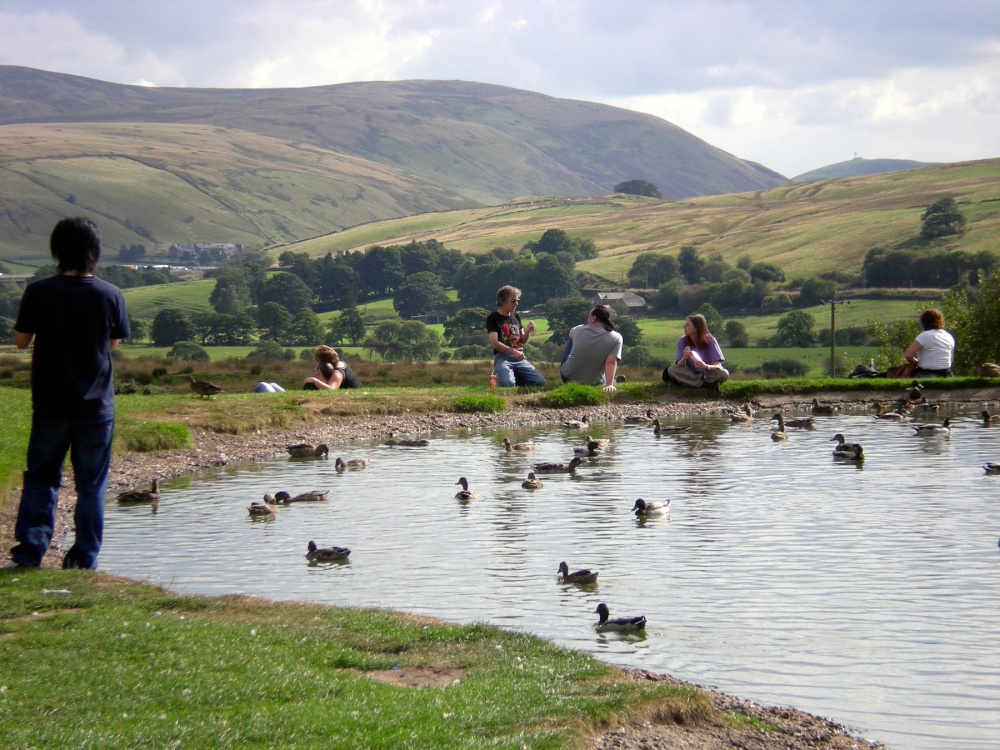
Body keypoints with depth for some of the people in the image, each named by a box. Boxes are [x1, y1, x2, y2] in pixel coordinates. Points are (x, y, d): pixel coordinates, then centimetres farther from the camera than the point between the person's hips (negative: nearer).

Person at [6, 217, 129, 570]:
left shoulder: (39, 293, -10)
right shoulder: (111, 295, -7)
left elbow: (21, 340, -2)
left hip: (51, 404, 0)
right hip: (97, 405, 0)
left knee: (40, 478, 13)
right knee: (91, 484, 8)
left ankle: (30, 549, 6)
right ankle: (85, 557, 10)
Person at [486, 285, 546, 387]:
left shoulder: (516, 316, 17)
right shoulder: (493, 318, -2)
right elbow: (494, 343, -12)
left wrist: (528, 331, -2)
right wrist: (513, 351, -22)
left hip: (519, 358, 5)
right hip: (502, 357, -5)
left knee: (540, 382, -12)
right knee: (508, 384, -34)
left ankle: (516, 377, 13)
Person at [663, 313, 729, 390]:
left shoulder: (710, 341, -15)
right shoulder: (683, 341, -8)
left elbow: (717, 366, -21)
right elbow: (679, 365, -14)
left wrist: (706, 367, -43)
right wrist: (684, 358, -37)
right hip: (691, 373, 3)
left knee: (724, 374, -32)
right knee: (672, 370, -25)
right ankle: (708, 384, -26)